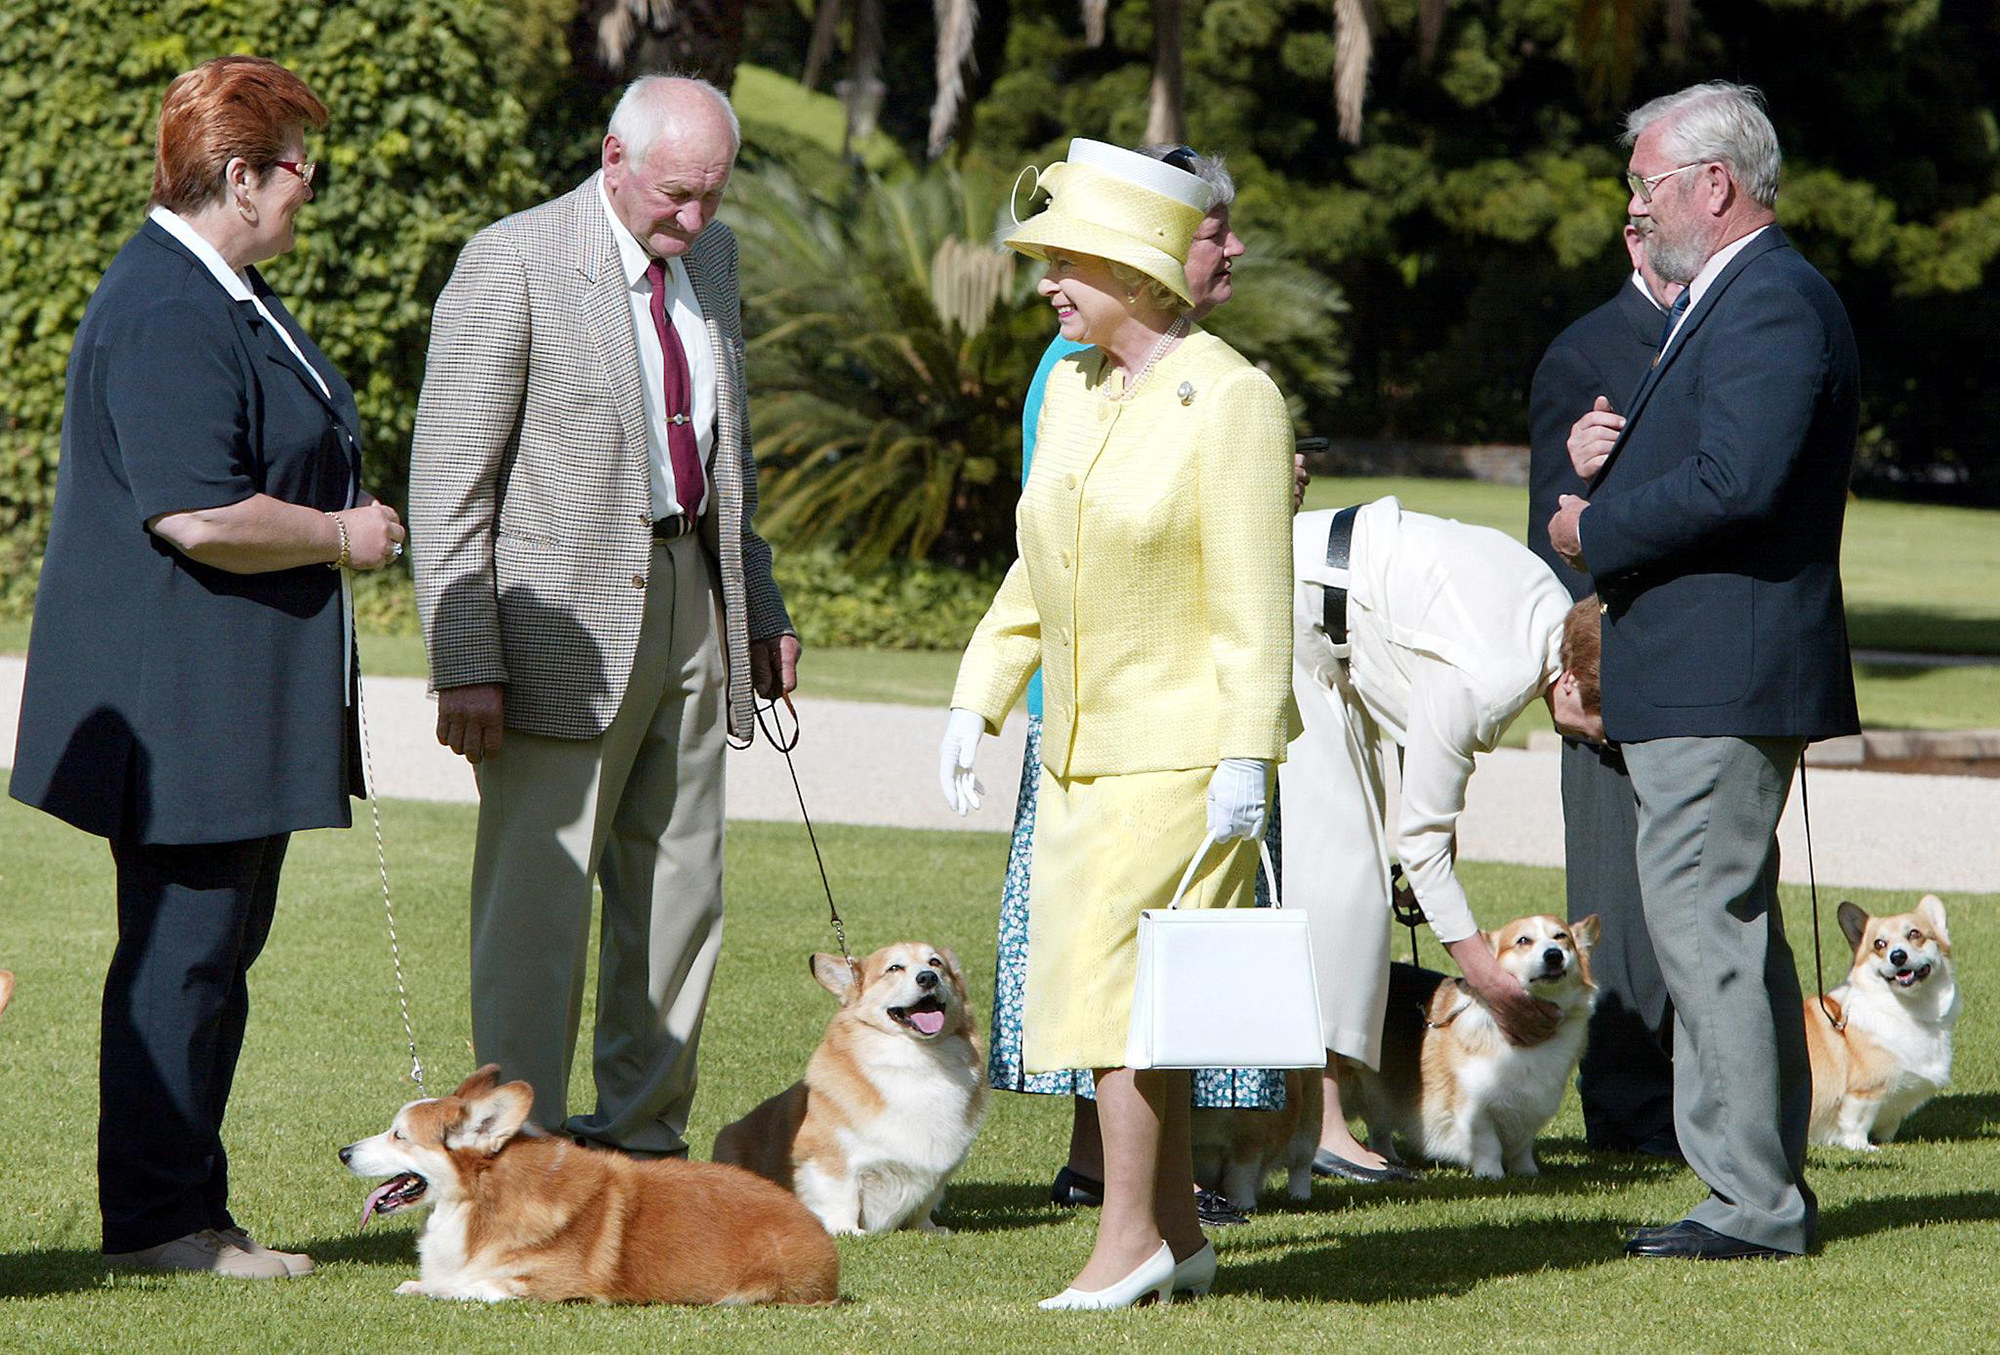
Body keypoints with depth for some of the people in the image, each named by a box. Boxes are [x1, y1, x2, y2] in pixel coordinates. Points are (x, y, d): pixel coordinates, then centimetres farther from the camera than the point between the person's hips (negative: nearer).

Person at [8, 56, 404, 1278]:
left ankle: (189, 1210, 18)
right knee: (183, 953, -5)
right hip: (186, 701, -11)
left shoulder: (228, 296, 17)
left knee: (215, 950, 12)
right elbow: (196, 515, -26)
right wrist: (339, 536, -13)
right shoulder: (165, 314, -19)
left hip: (240, 695, 11)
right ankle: (156, 1220, 1)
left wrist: (344, 519, 15)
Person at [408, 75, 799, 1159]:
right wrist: (466, 664, -16)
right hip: (567, 616, -7)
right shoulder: (510, 265, -11)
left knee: (679, 895, 10)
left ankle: (642, 1142, 19)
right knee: (536, 899, -4)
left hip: (692, 606, 7)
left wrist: (759, 607, 20)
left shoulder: (710, 258, 12)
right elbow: (448, 484, -12)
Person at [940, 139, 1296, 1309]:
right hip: (1083, 747, 8)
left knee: (1110, 975, -12)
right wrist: (981, 699, 14)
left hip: (1184, 748, -8)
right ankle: (1180, 1233, 15)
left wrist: (1245, 757, -18)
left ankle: (1130, 1237, -7)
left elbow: (1254, 599, -15)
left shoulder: (1231, 400, -12)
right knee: (1114, 985, 8)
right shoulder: (1073, 392, 11)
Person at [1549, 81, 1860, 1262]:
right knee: (1732, 928, 14)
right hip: (1708, 672, 11)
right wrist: (1602, 462, 2)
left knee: (1701, 919, -11)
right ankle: (1769, 1192, 20)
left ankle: (1753, 1203, -9)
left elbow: (1737, 481, -27)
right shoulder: (1726, 302, 20)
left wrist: (1596, 529, -14)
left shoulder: (1775, 303, -15)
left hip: (1722, 675, -11)